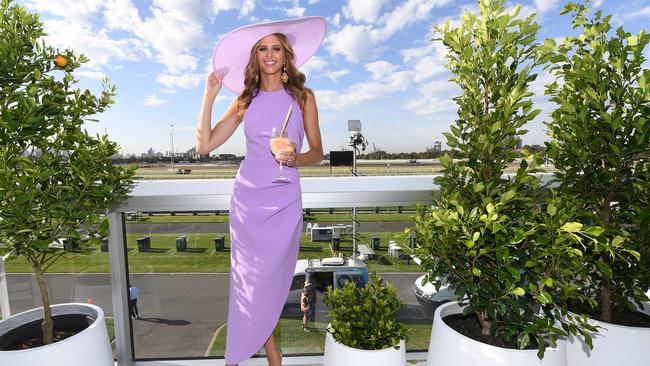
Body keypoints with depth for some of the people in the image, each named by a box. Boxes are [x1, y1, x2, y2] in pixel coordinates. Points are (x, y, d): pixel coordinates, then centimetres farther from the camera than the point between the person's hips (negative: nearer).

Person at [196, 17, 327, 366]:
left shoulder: (302, 96, 4)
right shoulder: (245, 100, 7)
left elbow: (317, 151, 5)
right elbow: (204, 145, 2)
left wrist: (295, 158, -15)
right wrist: (209, 95, -2)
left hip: (284, 199, -1)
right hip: (247, 196, 2)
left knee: (270, 278, 3)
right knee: (250, 278, 7)